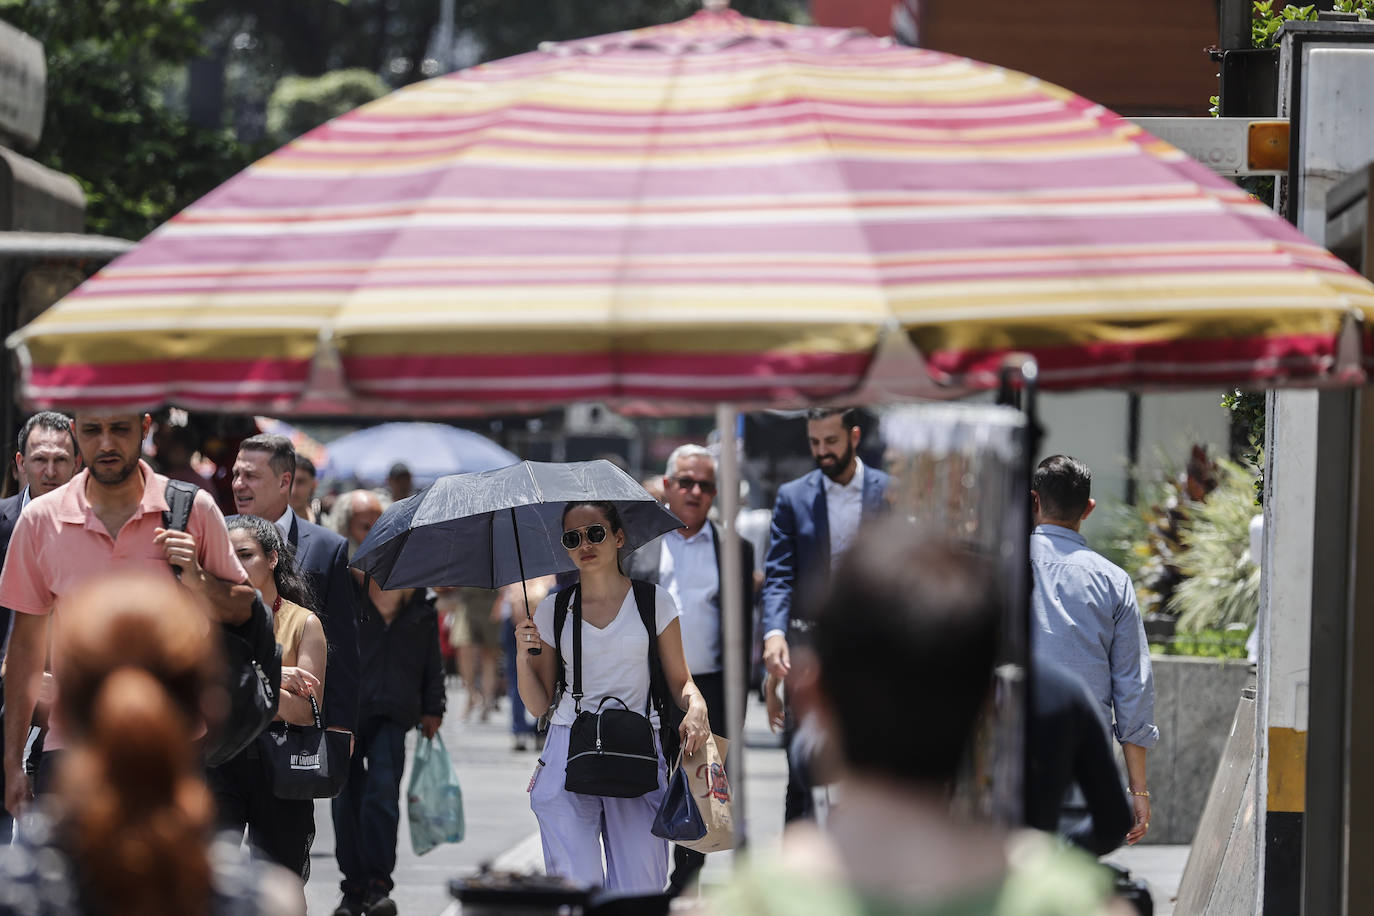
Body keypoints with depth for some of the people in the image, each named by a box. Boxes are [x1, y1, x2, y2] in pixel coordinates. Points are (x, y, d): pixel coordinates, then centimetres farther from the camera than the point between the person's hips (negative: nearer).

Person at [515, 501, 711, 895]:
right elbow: (538, 703, 11)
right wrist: (523, 656, -6)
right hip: (568, 757, 0)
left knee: (639, 889, -5)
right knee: (577, 889, -10)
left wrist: (696, 707, -12)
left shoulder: (654, 601, 7)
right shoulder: (552, 611, 9)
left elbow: (680, 681, 9)